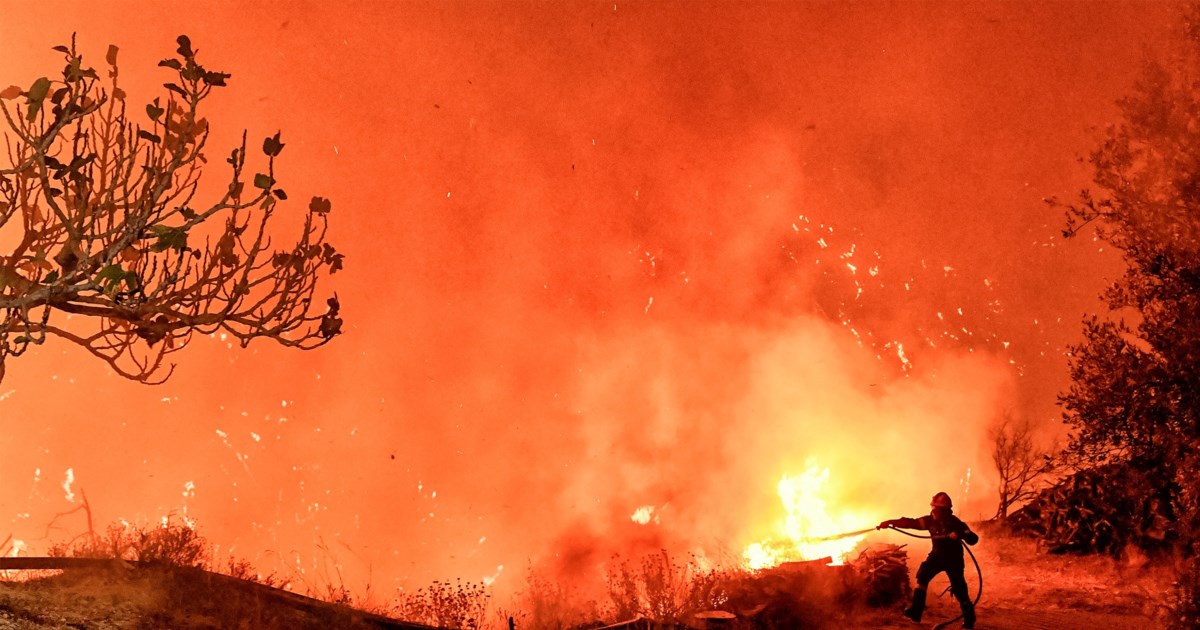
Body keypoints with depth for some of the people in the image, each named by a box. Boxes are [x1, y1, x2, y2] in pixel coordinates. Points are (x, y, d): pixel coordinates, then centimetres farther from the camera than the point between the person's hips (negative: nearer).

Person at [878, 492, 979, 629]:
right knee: (923, 574, -15)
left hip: (953, 559, -4)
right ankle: (916, 611, -12)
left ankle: (969, 619, 15)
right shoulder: (931, 520, -9)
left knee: (959, 589, -5)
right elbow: (911, 523, -7)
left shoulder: (955, 523, -22)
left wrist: (960, 535, -49)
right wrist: (890, 522, -15)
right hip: (937, 555, 4)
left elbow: (973, 539, -28)